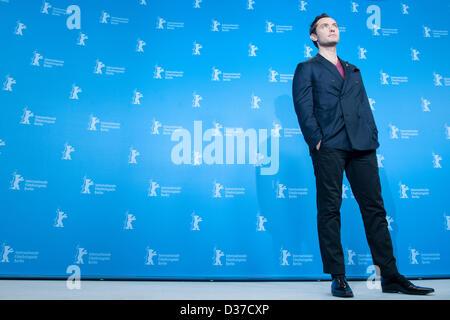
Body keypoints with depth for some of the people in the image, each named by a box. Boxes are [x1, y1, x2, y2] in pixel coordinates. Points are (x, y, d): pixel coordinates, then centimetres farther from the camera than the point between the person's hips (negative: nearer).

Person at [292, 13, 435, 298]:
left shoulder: (353, 71, 27)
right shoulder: (307, 69, 12)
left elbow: (364, 107, 19)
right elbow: (304, 107, 0)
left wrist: (373, 138, 5)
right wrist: (316, 140, -12)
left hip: (361, 146, 5)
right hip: (328, 146, -4)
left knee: (375, 207, 2)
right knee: (330, 209, -4)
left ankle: (391, 276, 7)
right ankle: (338, 278, 2)